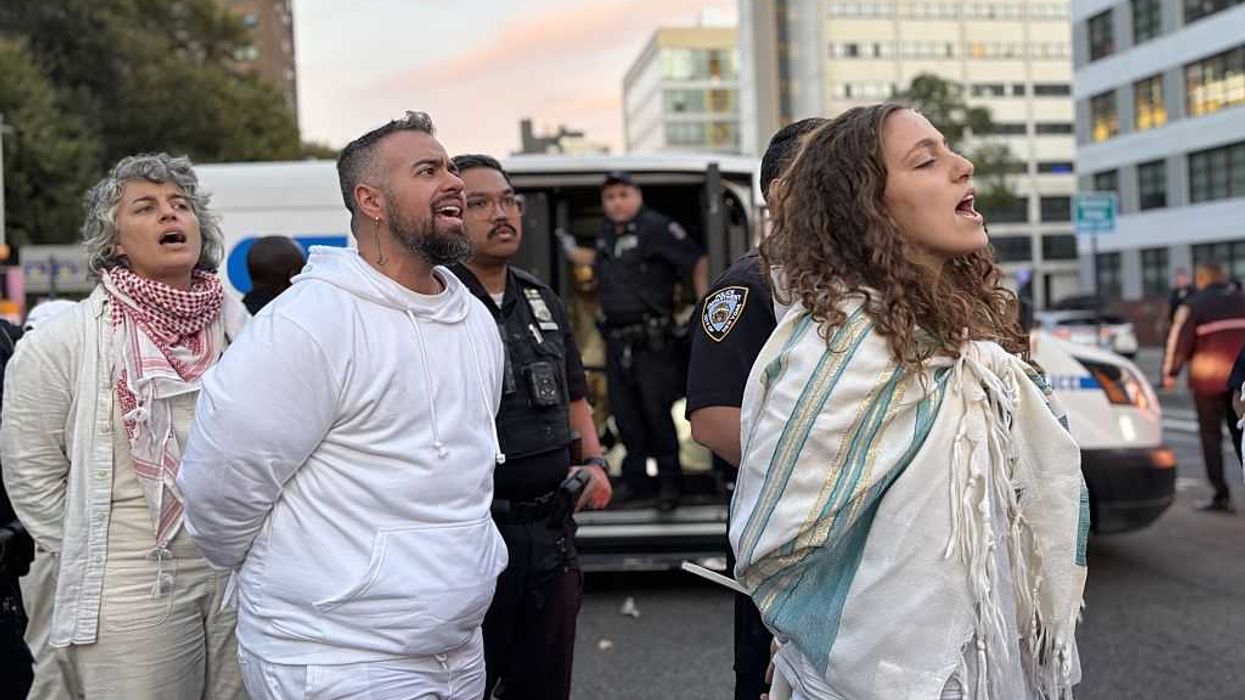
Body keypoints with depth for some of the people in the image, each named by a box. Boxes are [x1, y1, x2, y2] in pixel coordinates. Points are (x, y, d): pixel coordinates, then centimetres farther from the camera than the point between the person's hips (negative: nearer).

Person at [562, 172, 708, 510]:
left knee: (656, 410, -2)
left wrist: (703, 305, -17)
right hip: (617, 339, 7)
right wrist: (572, 250, 24)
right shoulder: (606, 233, 14)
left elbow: (698, 259, -12)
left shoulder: (656, 227, -10)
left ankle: (669, 481, 12)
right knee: (624, 411, 11)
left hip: (652, 339, -7)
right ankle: (635, 478, 24)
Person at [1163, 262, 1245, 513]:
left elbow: (1179, 338, -7)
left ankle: (1221, 495, 0)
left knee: (1211, 435, 3)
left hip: (1209, 378, -4)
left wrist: (1170, 372, 1)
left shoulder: (1193, 304, -2)